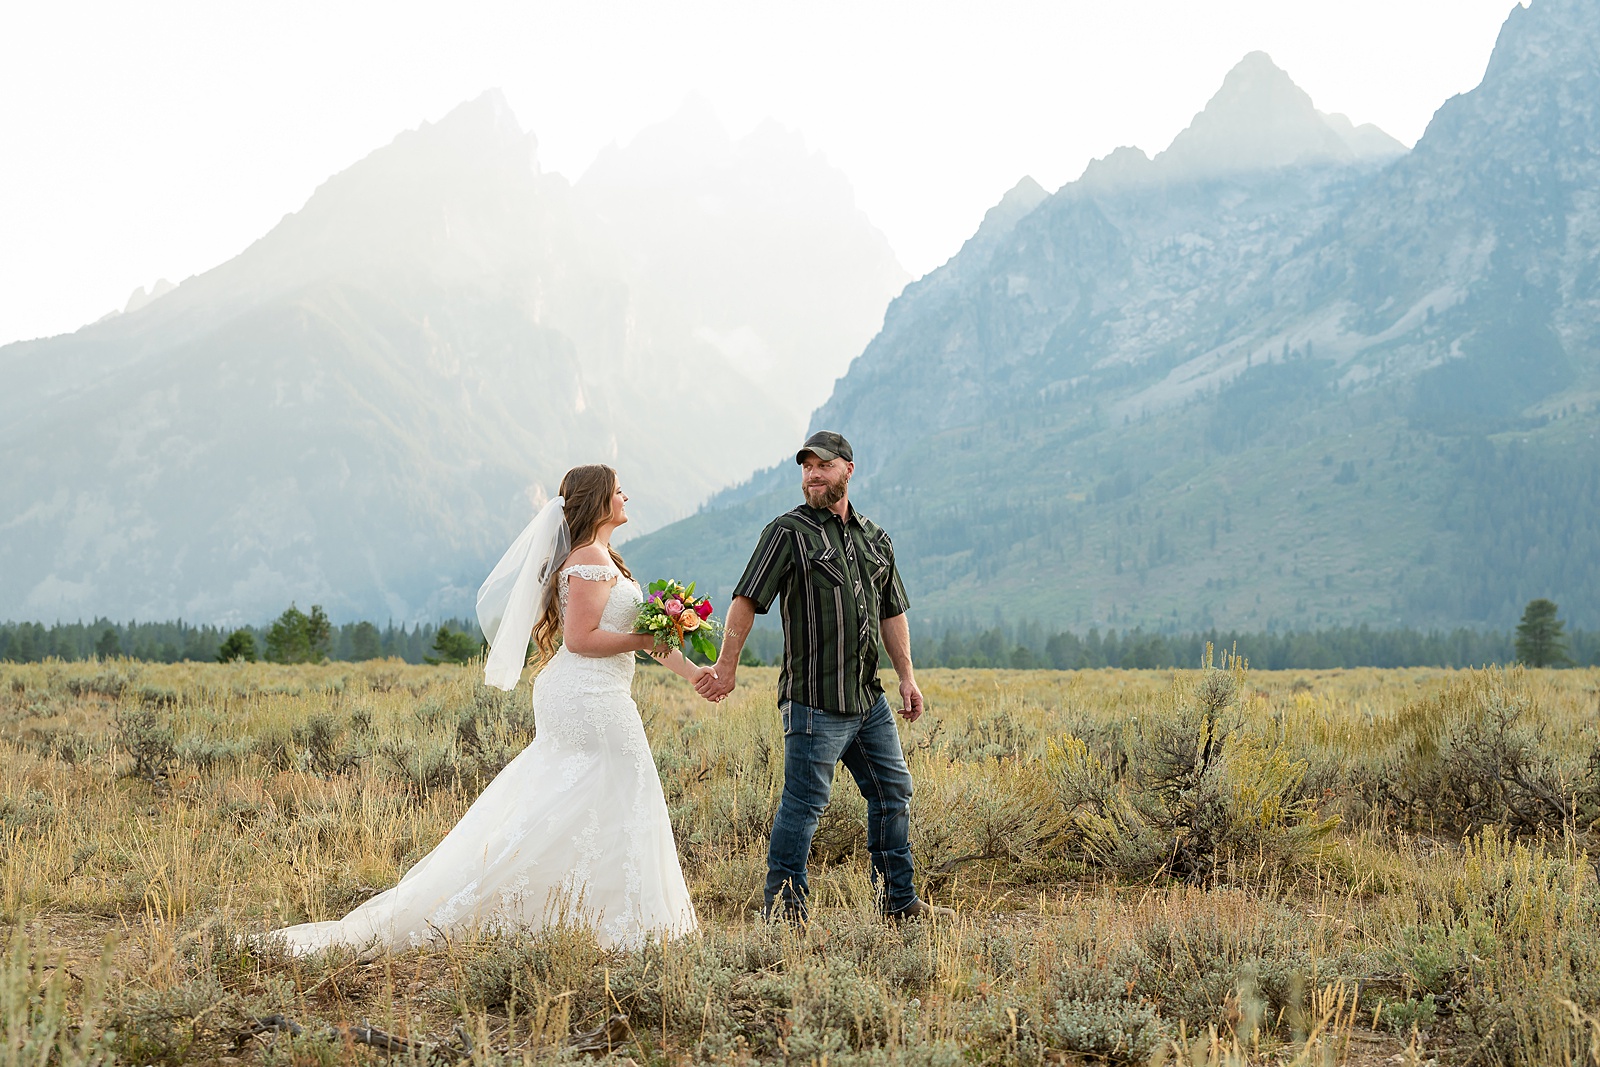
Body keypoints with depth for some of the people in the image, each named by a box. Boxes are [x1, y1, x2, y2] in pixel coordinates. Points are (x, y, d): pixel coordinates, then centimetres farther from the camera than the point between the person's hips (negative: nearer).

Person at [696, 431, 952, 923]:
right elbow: (747, 600, -9)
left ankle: (898, 900, 23)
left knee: (893, 791, 12)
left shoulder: (874, 537, 15)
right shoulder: (789, 532, -4)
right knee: (804, 802, -6)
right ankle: (783, 905, 4)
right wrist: (727, 667, -15)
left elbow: (892, 612, 21)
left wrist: (907, 676, 14)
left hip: (869, 697, 7)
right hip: (815, 700, -7)